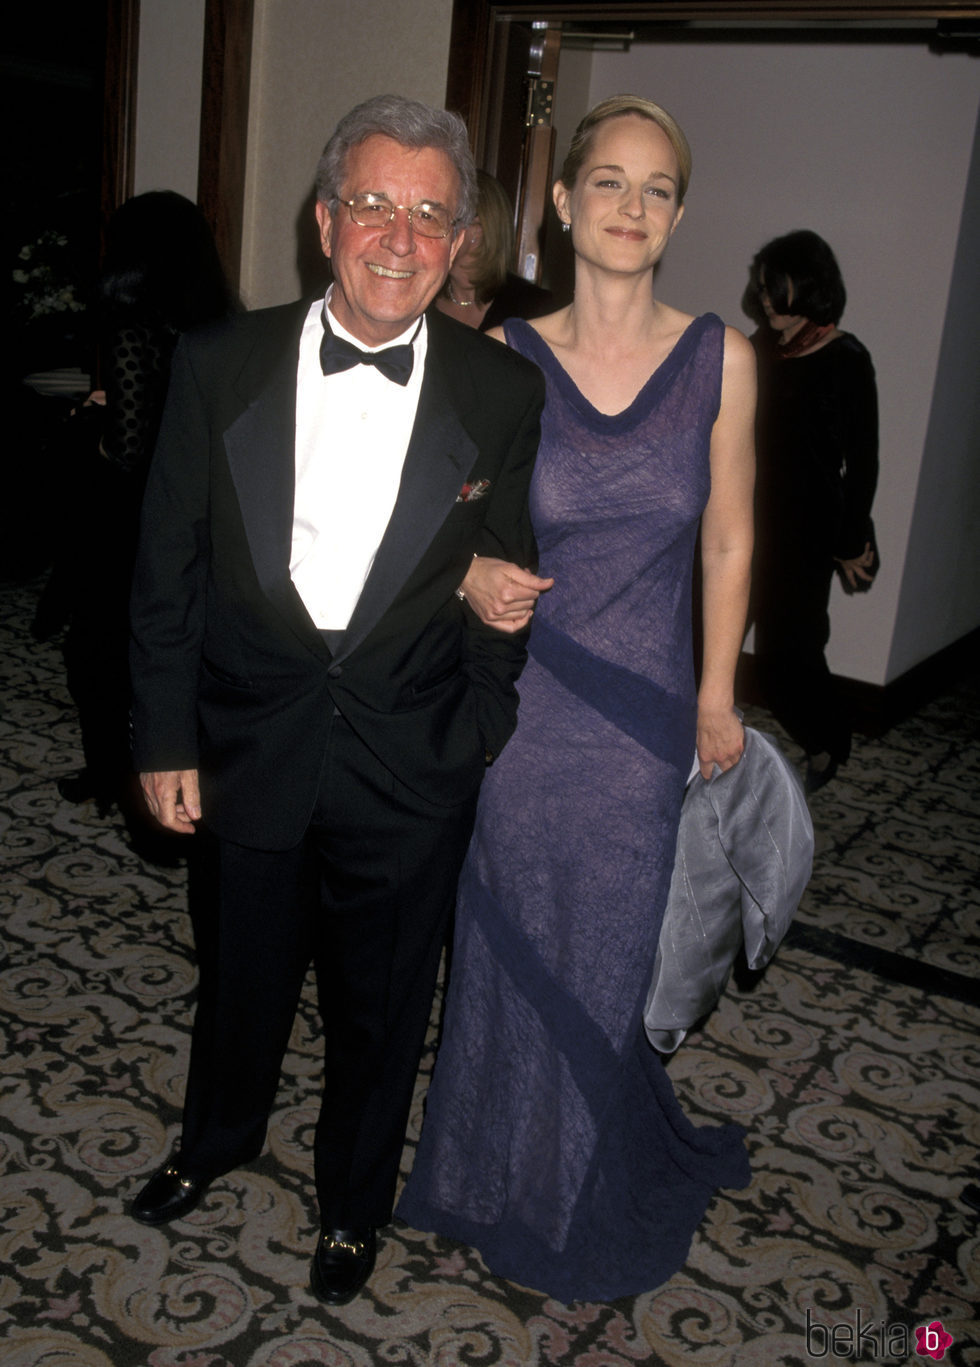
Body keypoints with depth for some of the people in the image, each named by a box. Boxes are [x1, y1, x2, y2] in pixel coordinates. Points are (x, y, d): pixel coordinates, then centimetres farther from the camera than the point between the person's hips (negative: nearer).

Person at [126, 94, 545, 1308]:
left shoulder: (503, 396, -9)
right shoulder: (220, 366, -7)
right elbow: (168, 567, -2)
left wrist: (477, 736, -2)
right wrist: (164, 739, -1)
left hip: (410, 766, -1)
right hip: (251, 744, 1)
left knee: (379, 1010, 17)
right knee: (240, 972, 24)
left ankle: (353, 1201, 46)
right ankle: (216, 1139, 56)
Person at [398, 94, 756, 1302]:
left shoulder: (720, 360, -5)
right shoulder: (507, 359, -6)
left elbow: (729, 539, 3)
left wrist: (718, 692, 5)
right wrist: (474, 578, -18)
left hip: (645, 708, 0)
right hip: (525, 695, 0)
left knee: (608, 941, 13)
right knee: (514, 929, 14)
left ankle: (582, 1188, 41)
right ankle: (496, 1165, 41)